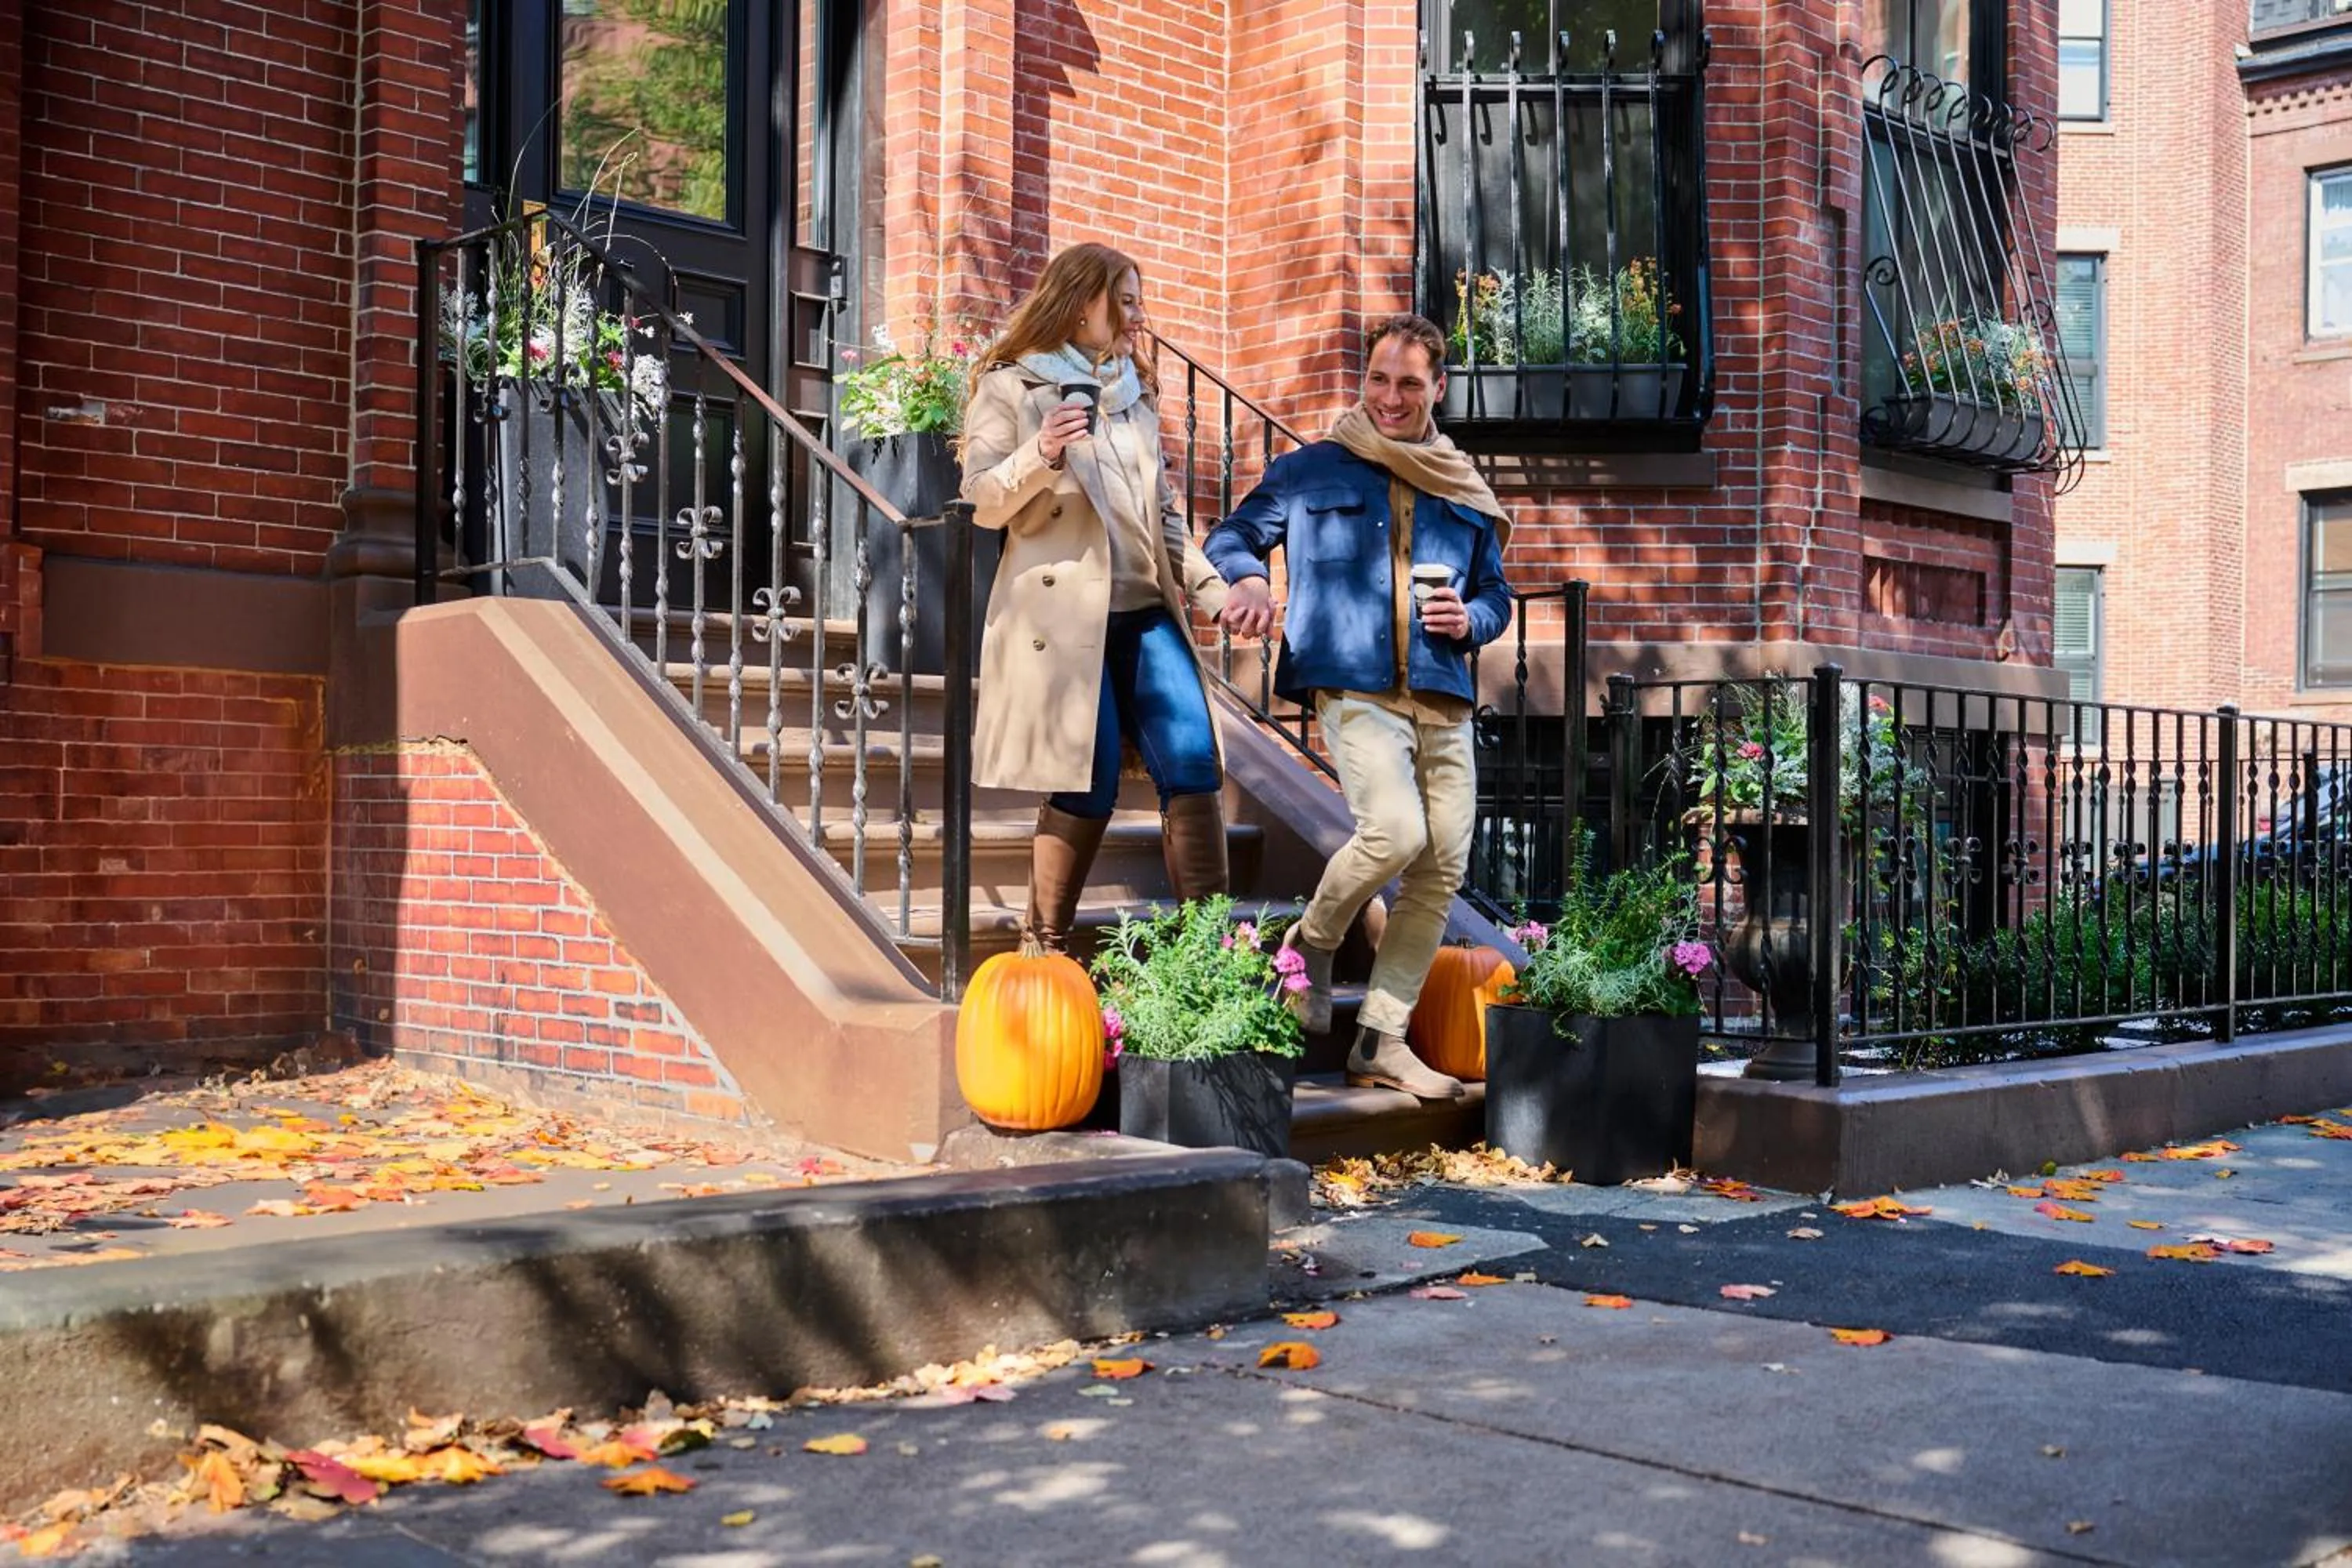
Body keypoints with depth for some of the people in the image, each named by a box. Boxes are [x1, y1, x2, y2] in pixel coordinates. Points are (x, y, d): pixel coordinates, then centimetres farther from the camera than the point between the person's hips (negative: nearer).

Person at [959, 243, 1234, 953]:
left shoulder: (1134, 395, 21)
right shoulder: (1011, 388, 2)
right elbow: (981, 504, -4)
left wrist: (1211, 585, 9)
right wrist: (1041, 455, -21)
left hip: (1146, 610, 6)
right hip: (1064, 612, -6)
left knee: (1194, 763, -7)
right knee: (1088, 787, -4)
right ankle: (1047, 949, 11)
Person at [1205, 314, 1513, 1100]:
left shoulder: (1464, 492, 18)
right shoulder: (1311, 471, 8)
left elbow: (1496, 591, 24)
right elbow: (1231, 535, 11)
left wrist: (1471, 620, 0)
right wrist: (1247, 578, -12)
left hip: (1444, 700, 5)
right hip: (1355, 688, -5)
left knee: (1443, 868, 1)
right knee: (1396, 830, -26)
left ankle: (1381, 1038, 12)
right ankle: (1313, 941, 5)